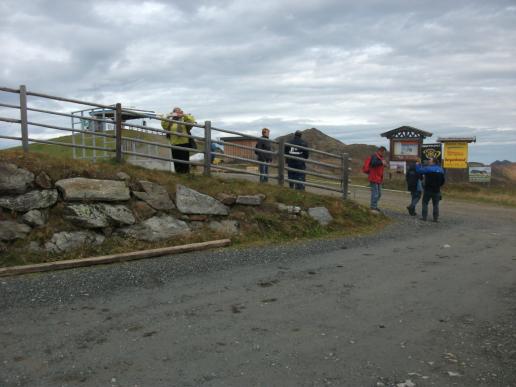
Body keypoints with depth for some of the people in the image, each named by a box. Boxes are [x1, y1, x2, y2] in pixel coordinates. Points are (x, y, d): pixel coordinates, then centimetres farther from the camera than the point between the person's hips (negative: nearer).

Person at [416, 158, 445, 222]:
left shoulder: (428, 168, -12)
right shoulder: (440, 169, 8)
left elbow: (419, 171, -13)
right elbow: (443, 180, 12)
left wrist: (417, 165, 5)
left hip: (428, 189, -4)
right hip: (437, 190, 4)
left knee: (425, 203, 6)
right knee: (435, 204, 8)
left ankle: (424, 216, 3)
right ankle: (436, 218, 6)